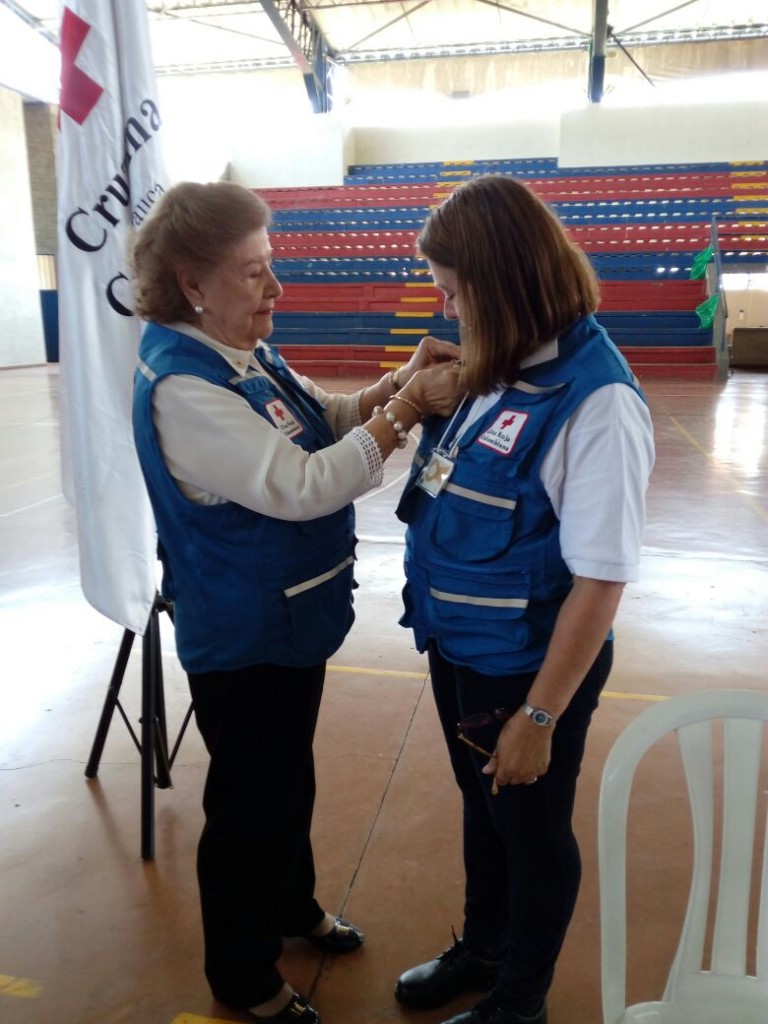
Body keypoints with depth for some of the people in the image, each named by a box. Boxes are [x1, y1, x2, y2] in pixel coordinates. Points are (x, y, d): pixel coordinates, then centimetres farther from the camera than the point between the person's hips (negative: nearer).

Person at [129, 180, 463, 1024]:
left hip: (293, 619, 9)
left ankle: (293, 906, 52)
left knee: (291, 777, 26)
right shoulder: (181, 386, -26)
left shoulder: (244, 353, 2)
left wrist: (399, 381, -9)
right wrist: (408, 407, -27)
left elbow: (324, 421, 8)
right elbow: (300, 485, -32)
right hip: (240, 638, -9)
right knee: (247, 802, 12)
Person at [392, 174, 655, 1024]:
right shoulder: (500, 369, 0)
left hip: (527, 668, -7)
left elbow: (600, 581, -23)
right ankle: (481, 949, 56)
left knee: (532, 835, 18)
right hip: (458, 648, 8)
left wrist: (538, 715, -18)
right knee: (482, 812, 28)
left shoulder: (595, 400, -25)